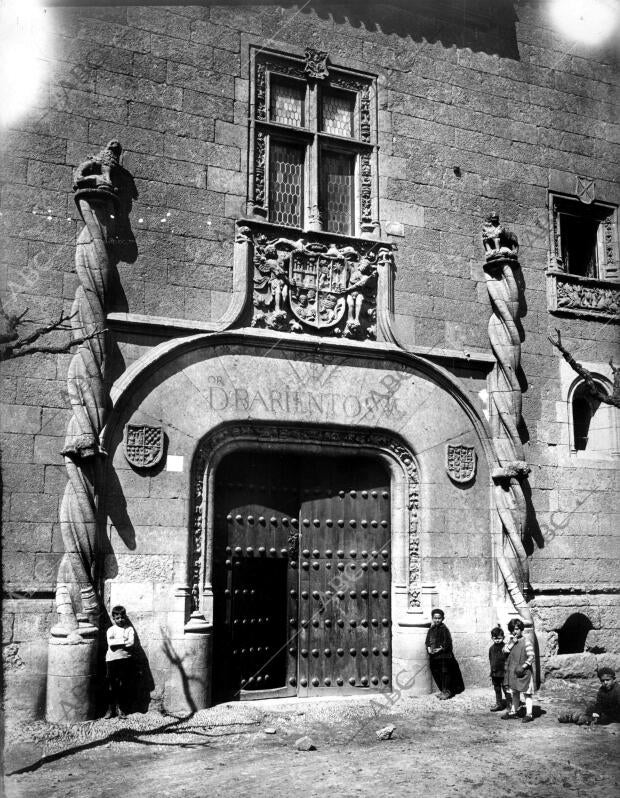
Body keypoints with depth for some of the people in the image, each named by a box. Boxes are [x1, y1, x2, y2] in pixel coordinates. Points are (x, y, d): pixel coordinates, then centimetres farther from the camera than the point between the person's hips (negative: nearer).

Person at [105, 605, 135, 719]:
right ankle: (110, 709, 11)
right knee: (111, 685, 1)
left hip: (126, 659, 0)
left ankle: (121, 709, 12)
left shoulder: (129, 629, 7)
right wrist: (124, 641, -12)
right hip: (112, 659, 0)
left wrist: (117, 642, -11)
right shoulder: (111, 630, 7)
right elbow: (110, 643, -11)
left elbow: (131, 642, -9)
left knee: (123, 685, 2)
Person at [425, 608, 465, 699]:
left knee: (445, 673, -4)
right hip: (433, 656, 6)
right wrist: (428, 648, -4)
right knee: (436, 674, 9)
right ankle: (443, 690, 22)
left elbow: (448, 643, -12)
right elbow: (427, 641, 15)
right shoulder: (431, 630, 11)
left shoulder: (444, 629, -9)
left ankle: (446, 691, 5)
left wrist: (441, 649, -20)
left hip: (444, 655, -6)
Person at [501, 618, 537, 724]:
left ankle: (529, 714, 3)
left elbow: (532, 656, -13)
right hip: (512, 671, 6)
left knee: (527, 693, 0)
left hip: (524, 671, -6)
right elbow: (505, 650, -4)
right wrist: (513, 642, -14)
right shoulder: (511, 640, 8)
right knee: (514, 692, 17)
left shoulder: (526, 641, -10)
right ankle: (513, 712, 27)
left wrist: (523, 666, -19)